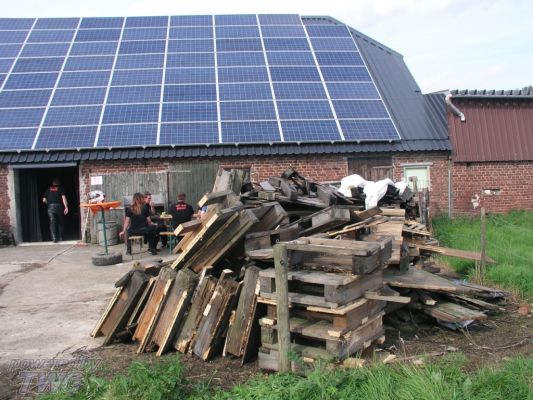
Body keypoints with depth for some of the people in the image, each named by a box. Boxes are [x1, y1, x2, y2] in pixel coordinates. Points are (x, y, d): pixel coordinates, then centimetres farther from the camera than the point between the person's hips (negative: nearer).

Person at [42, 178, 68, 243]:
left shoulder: (48, 190, 13)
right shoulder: (60, 189, 7)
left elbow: (44, 200, 12)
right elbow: (63, 198, -7)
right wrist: (66, 207, -12)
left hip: (51, 207, 1)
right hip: (59, 206, -1)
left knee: (52, 223, -2)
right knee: (60, 223, 11)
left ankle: (54, 238, -12)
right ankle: (61, 237, 15)